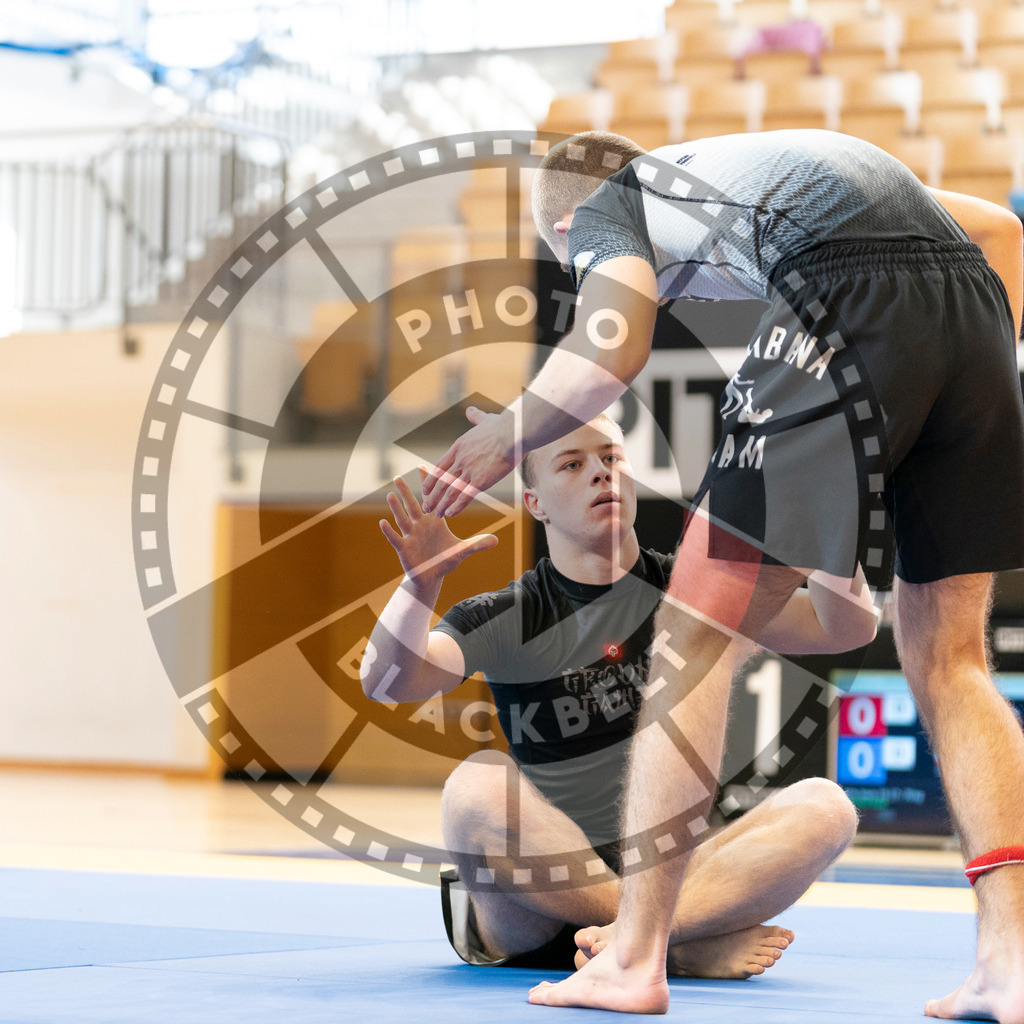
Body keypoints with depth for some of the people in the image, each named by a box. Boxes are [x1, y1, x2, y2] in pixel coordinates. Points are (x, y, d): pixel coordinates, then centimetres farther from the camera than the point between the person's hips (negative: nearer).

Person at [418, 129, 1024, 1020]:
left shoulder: (604, 206, 20)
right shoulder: (739, 168, 39)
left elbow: (614, 350, -2)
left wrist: (506, 438, 14)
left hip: (850, 311, -6)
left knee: (696, 639, 3)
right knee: (948, 660, 13)